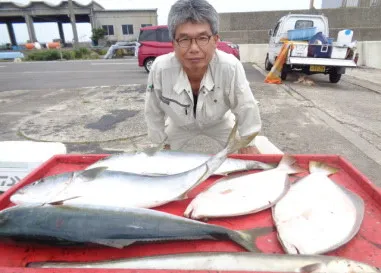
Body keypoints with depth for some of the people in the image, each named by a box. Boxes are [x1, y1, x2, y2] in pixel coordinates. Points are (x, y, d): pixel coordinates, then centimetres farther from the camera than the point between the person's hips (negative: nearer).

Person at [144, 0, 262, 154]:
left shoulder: (231, 67, -38)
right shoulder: (159, 69, -35)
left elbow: (245, 108, -20)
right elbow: (153, 112, -16)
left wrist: (248, 143, -9)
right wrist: (162, 142, -4)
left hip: (219, 122, 0)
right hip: (180, 125, 1)